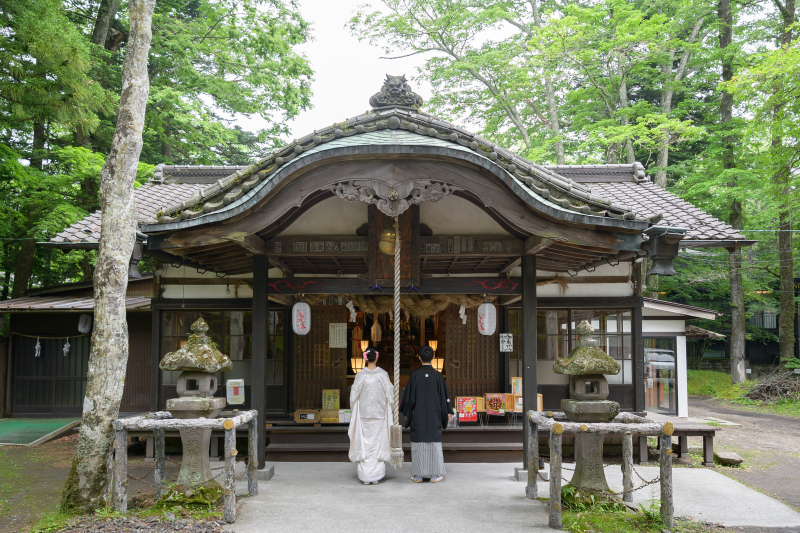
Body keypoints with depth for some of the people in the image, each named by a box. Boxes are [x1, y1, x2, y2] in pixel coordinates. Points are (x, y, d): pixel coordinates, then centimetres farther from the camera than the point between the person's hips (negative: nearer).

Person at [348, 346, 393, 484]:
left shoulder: (360, 375, -7)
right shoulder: (383, 374, -7)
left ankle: (365, 476, 8)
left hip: (364, 414, 0)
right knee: (378, 443, 7)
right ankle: (376, 475, 8)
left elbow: (354, 395, -1)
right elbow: (390, 394, -2)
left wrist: (353, 412, 13)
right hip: (379, 414, 0)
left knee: (364, 443, 6)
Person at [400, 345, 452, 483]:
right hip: (434, 415, 1)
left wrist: (406, 413, 8)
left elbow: (408, 395, -3)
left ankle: (418, 475, 9)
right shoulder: (437, 376, -6)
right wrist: (448, 412, 9)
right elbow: (444, 395, -1)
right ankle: (435, 475, 9)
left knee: (418, 443, 5)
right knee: (434, 442, 7)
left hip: (417, 415, -1)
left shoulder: (415, 375, -8)